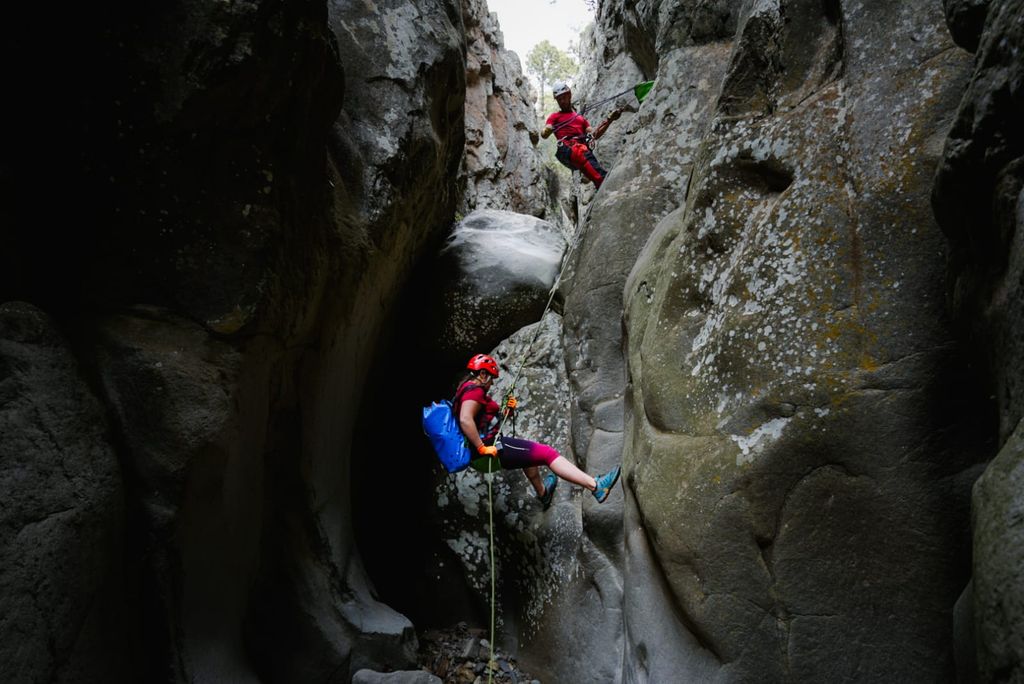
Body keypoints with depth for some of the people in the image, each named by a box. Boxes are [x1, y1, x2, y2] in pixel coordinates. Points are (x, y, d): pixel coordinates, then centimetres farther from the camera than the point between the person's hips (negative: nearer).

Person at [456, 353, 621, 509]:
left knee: (530, 452, 35)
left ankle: (542, 493, 53)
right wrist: (482, 448, -28)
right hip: (490, 443, -11)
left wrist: (506, 409, 7)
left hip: (490, 443, 11)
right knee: (548, 453, -12)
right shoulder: (475, 390, -13)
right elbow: (465, 420, -30)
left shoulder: (468, 390, 19)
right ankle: (595, 486, -20)